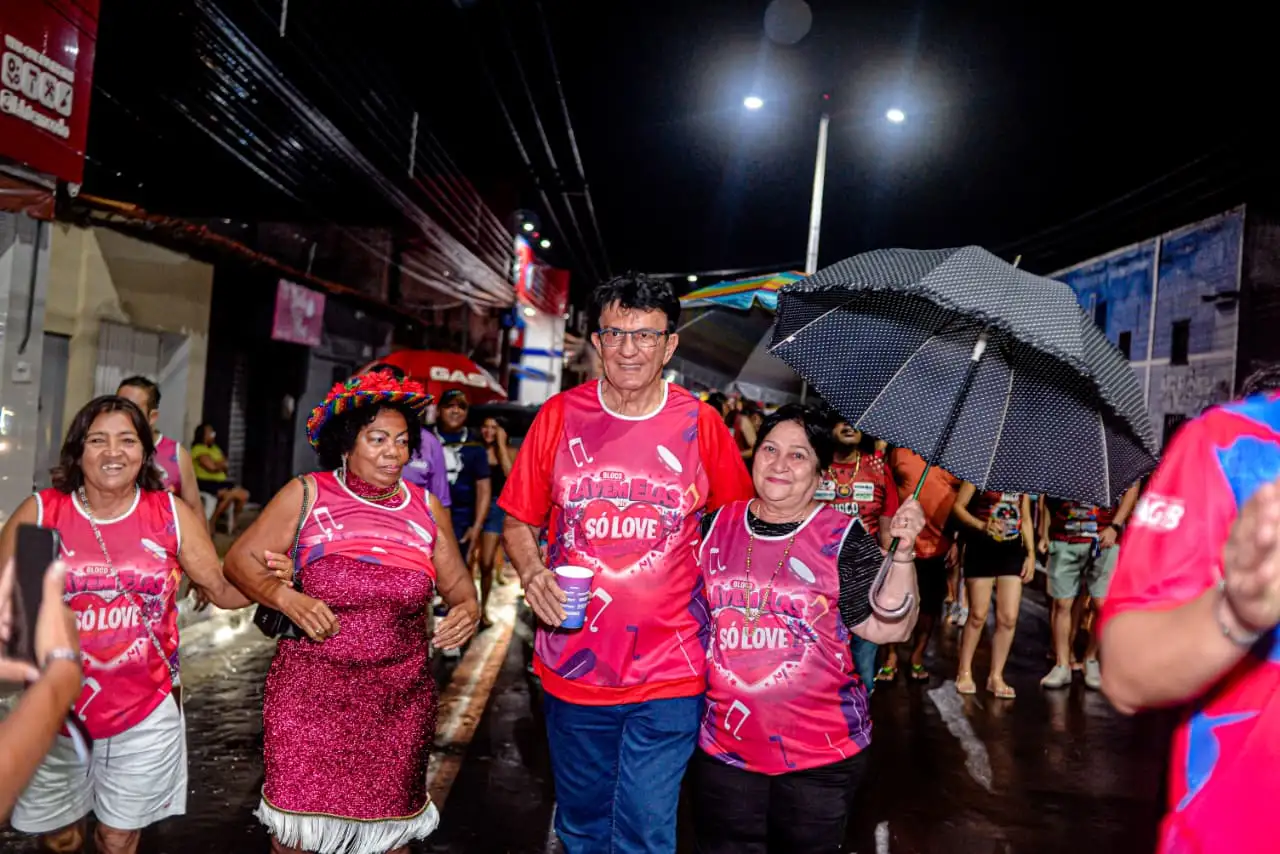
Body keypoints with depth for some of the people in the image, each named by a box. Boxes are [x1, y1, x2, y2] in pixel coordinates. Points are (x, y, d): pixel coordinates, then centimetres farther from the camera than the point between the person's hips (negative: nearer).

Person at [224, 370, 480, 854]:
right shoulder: (307, 495, -4)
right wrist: (286, 598, -17)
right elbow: (240, 560, 0)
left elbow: (457, 584, 10)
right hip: (311, 696, -2)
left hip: (400, 704, 2)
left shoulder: (425, 507, 4)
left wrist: (468, 610, -13)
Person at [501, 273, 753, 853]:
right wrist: (532, 574, -13)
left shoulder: (700, 424, -5)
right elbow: (519, 522, 5)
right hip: (572, 669, 2)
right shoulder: (560, 416, -3)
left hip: (668, 676, -2)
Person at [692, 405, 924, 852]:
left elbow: (888, 628, -12)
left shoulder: (843, 536, -7)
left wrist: (902, 553, -22)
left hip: (821, 750, -2)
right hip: (724, 746, 3)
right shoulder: (717, 525, 1)